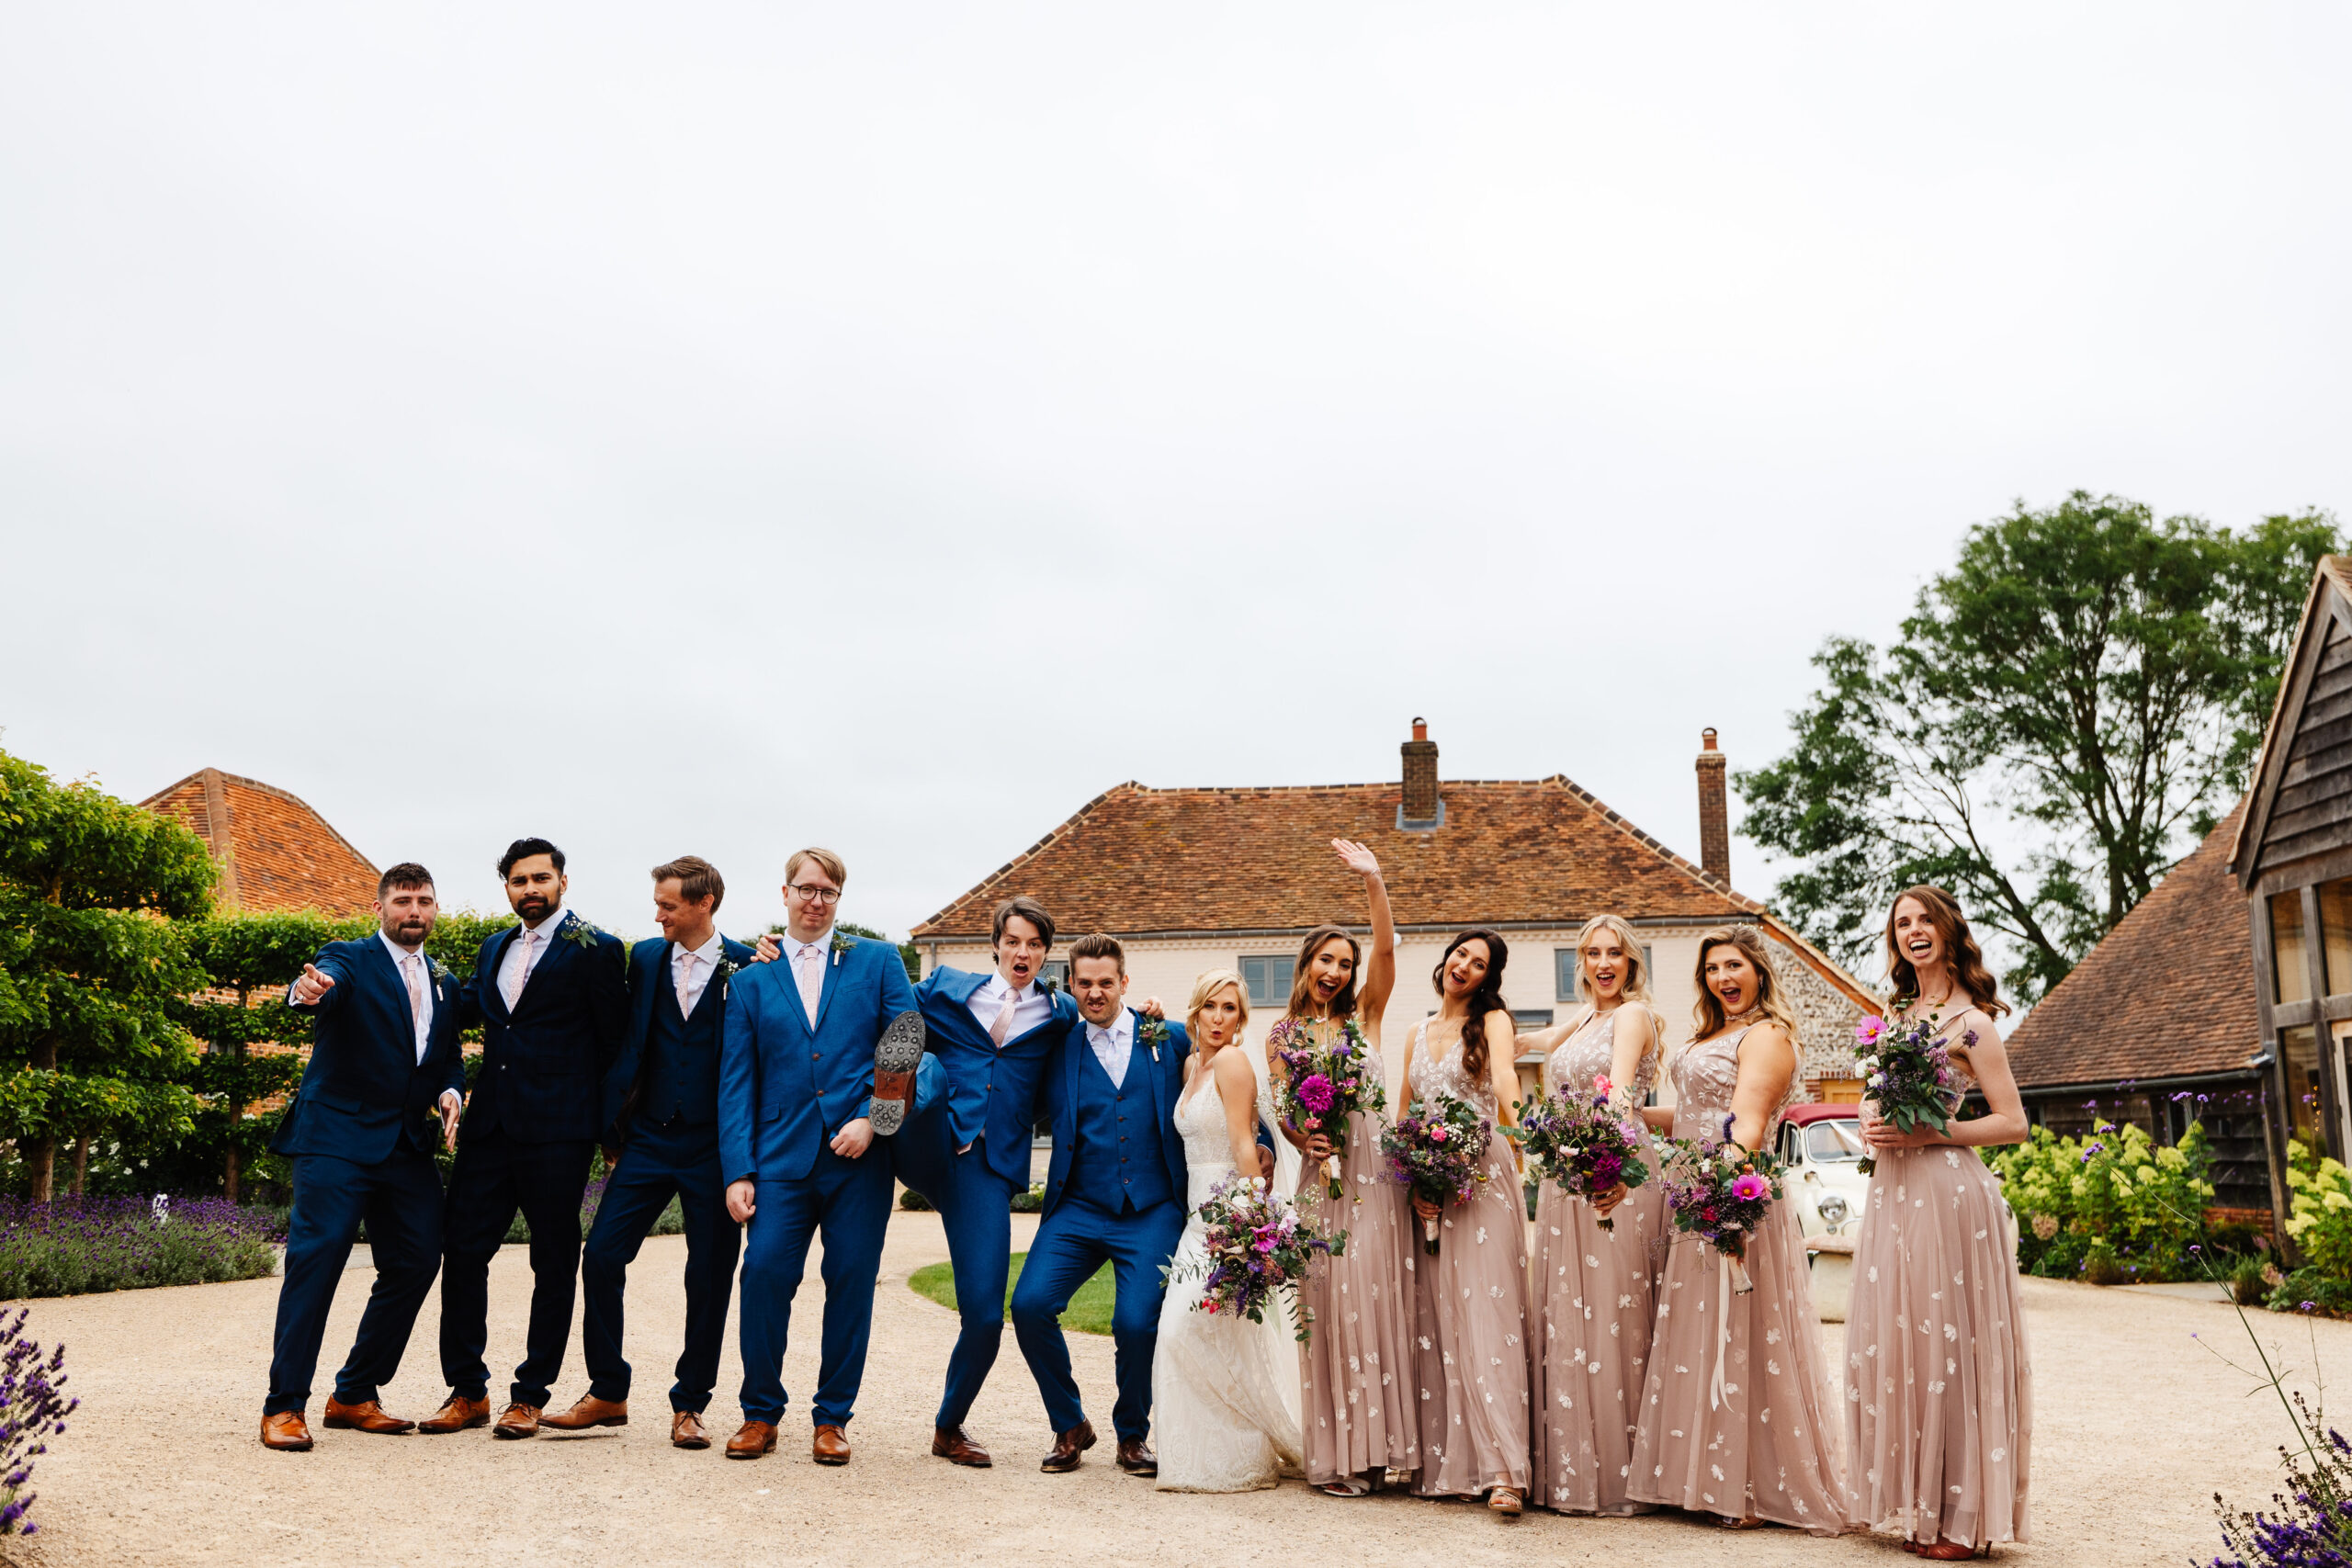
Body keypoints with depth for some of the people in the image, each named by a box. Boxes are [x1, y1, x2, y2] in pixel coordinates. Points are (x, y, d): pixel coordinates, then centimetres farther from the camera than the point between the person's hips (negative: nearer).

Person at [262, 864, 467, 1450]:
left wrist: (450, 1093, -2)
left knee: (417, 1261, 3)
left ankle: (355, 1396, 16)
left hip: (407, 1146, 6)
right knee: (316, 1255, -12)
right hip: (337, 1137, -6)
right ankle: (284, 1406, -4)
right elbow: (327, 983, -25)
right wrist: (308, 989, -49)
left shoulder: (445, 984, 17)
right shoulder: (349, 959, -1)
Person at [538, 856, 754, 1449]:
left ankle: (689, 1405, 17)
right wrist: (612, 1131, 5)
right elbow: (627, 1044, 9)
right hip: (649, 1139, 3)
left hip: (715, 1148, -3)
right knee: (601, 1256, -3)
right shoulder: (645, 958, 8)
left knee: (709, 1278, 3)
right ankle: (607, 1394, 14)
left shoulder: (748, 967, -4)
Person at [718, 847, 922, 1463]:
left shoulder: (878, 962, 10)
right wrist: (738, 1171, -2)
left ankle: (832, 1418, 17)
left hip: (860, 1157, -1)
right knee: (764, 1272, -9)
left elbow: (908, 1047, 3)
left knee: (851, 1283, 1)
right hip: (782, 1158, 1)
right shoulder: (750, 981, 13)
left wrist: (871, 1117, -11)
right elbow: (736, 1084, 8)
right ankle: (761, 1414, 11)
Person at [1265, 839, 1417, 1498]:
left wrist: (1373, 881, -18)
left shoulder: (1364, 1016, 8)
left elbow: (1386, 950, -6)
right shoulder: (1283, 1035, 10)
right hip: (1323, 1178, 0)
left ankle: (1377, 1443, 6)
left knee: (1380, 1302, -1)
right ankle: (1337, 1454, 2)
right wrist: (1304, 1140, -16)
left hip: (1377, 1172, 0)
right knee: (1331, 1307, -2)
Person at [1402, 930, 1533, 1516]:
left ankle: (1503, 1470, -14)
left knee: (1486, 1316, -11)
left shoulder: (1493, 1020, 2)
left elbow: (1505, 1077, -19)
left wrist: (1519, 1128, -40)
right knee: (1432, 1323, 4)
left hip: (1481, 1181, -5)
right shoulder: (1420, 1032, 17)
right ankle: (1442, 1465, 9)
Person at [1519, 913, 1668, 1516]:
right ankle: (1571, 1467, 18)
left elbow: (1620, 1092, -26)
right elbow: (1531, 1040, 41)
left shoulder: (1633, 1014, -7)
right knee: (1564, 1319, 9)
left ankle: (1620, 1474, 3)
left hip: (1616, 1177, -8)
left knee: (1614, 1319, -4)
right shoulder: (1581, 1019, 16)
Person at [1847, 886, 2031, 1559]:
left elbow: (2013, 1123, -9)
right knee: (1896, 1347, 8)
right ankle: (1919, 1506, 16)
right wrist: (1871, 1125, 3)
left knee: (1949, 1345, -4)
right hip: (1891, 1195, 7)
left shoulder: (1970, 1024, -6)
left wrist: (1930, 1133, -16)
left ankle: (1961, 1517, 4)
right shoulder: (1897, 1017, 16)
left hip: (1948, 1194, -7)